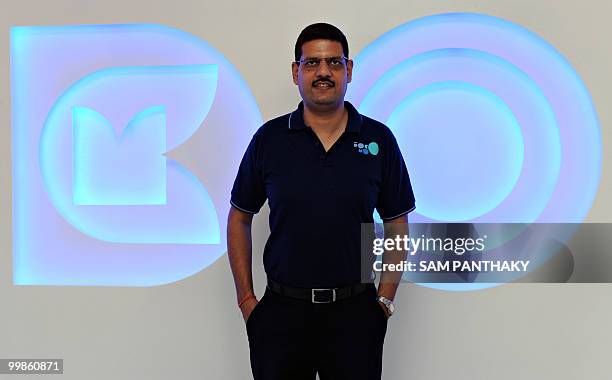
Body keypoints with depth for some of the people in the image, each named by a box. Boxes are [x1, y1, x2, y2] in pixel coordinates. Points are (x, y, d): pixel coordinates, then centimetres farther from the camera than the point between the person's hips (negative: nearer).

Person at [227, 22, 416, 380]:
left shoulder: (379, 139, 1)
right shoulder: (269, 138, 0)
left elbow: (397, 225, 6)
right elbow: (239, 219, 7)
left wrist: (385, 300, -1)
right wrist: (246, 299, 2)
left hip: (355, 313, 0)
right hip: (282, 310, 0)